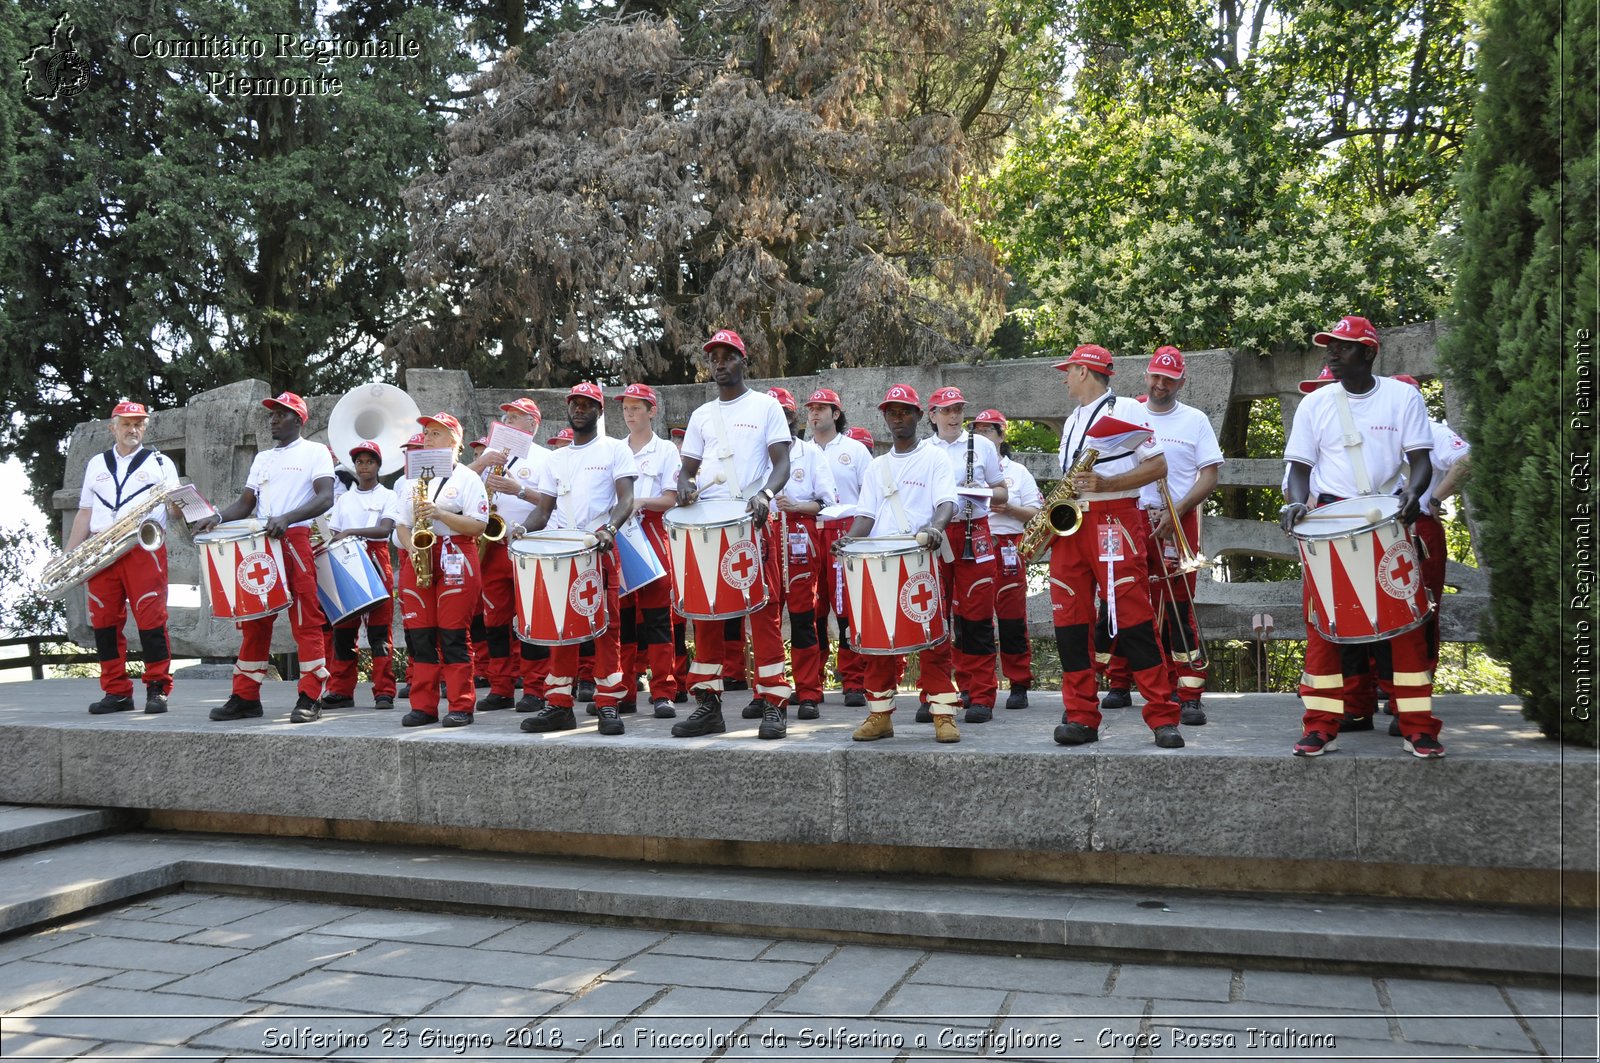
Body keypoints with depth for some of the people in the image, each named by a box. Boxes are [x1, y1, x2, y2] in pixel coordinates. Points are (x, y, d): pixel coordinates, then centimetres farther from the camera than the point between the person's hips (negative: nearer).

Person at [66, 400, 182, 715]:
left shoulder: (160, 462, 12)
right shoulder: (96, 464, 20)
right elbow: (85, 513, 19)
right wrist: (69, 555, 13)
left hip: (145, 547, -3)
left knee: (151, 618, -9)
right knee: (104, 620, 3)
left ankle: (157, 689, -3)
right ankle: (116, 692, 10)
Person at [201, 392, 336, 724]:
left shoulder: (315, 452, 3)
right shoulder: (262, 459, 23)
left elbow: (325, 498, -11)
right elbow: (245, 503, 19)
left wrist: (287, 518, -26)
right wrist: (218, 517, -3)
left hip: (297, 540, -6)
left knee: (306, 620, -7)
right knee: (253, 620, 6)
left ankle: (310, 699, -5)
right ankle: (245, 697, 11)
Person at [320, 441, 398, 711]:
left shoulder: (387, 496, 5)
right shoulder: (343, 499, 17)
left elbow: (385, 529, -10)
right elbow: (335, 534, 16)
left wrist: (352, 532, -22)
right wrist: (331, 546, -5)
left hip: (376, 560, -4)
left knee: (379, 628, -7)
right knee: (343, 628, 2)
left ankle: (384, 691, -6)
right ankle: (340, 690, 7)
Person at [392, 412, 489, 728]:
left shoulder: (467, 478, 2)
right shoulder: (413, 480, 19)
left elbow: (478, 525, -7)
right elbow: (401, 523, 17)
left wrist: (439, 514, -18)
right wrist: (412, 548, -3)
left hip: (455, 559, -5)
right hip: (417, 560, 5)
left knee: (453, 635, -6)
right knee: (419, 634, 3)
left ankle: (461, 707, -1)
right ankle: (423, 706, 9)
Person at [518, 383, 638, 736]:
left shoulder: (614, 449, 5)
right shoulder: (557, 458, 21)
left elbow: (626, 498, -7)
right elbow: (543, 508, 18)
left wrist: (609, 528, -26)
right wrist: (524, 529, -3)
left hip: (599, 548, -5)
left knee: (606, 626, -6)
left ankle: (607, 705, -3)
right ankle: (559, 705, 8)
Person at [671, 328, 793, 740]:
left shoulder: (766, 406, 7)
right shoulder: (701, 415, 19)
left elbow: (782, 463, -1)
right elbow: (688, 468, 19)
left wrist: (765, 493, -22)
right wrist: (685, 486, -6)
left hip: (752, 521, -4)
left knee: (764, 611, -7)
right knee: (705, 612, 4)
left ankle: (775, 705, -5)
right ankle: (708, 704, 10)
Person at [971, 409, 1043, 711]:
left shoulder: (1018, 471, 13)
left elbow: (1036, 513, 8)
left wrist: (1008, 508, -10)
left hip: (1008, 548, -1)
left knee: (1012, 618, -4)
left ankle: (1019, 686, 1)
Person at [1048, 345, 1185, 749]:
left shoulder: (1125, 410, -1)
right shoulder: (1072, 421, 24)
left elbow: (1158, 466, -6)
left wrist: (1107, 484, -18)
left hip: (1113, 519, -8)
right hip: (1070, 523, 8)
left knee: (1132, 618, -10)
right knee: (1069, 620, 1)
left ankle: (1163, 718, -5)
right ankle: (1081, 717, 5)